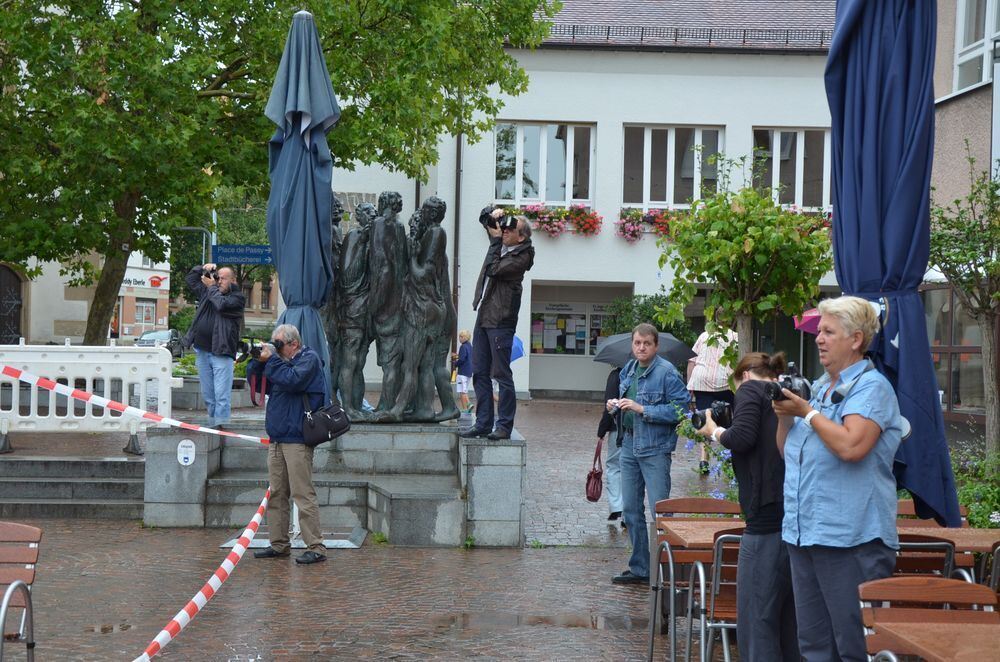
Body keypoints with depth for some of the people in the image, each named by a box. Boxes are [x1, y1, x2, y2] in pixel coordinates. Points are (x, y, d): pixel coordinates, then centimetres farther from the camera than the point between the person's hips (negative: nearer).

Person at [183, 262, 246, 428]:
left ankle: (221, 425, -13)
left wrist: (212, 287, -5)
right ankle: (212, 423, 18)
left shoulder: (237, 297, -1)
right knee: (207, 394, 11)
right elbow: (190, 278, 28)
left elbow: (222, 304, -19)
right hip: (202, 350, 7)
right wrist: (203, 268, 11)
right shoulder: (207, 291, 18)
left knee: (222, 394, -11)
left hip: (222, 352, -7)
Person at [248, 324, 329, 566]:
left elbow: (292, 381, -20)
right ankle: (279, 544, 17)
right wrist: (258, 362, 3)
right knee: (276, 494, 9)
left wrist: (271, 361, -13)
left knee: (303, 494, -10)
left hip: (297, 439, -8)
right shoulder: (281, 361, 19)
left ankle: (316, 547, -9)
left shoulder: (309, 358, -3)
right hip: (276, 439, 8)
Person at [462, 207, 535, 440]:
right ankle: (483, 423, 15)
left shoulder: (521, 256, -10)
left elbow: (494, 269, -21)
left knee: (502, 374, -7)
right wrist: (492, 214, 4)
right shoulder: (501, 243, 12)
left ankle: (504, 426, -3)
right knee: (479, 373, 9)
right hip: (483, 315, 9)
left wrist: (495, 239, -12)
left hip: (500, 320, -9)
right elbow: (484, 218, 27)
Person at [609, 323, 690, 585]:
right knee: (631, 509, 12)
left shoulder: (667, 372, -12)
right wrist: (615, 405, 4)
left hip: (655, 448, -8)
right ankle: (640, 568, 22)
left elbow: (680, 409, -19)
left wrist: (642, 409, -21)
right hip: (629, 445, 8)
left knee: (660, 509, -9)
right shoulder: (628, 370, 12)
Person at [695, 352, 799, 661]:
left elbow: (741, 438, -13)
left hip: (769, 517, -8)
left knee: (756, 619, -4)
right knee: (788, 618, 15)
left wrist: (714, 431, 5)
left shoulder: (750, 389, 1)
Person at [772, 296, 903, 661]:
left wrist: (806, 412, -13)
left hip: (850, 539, -9)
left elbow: (851, 446, -25)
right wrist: (784, 415, 4)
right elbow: (787, 453, 22)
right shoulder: (821, 387, 17)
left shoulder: (872, 387, -9)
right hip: (804, 534, 9)